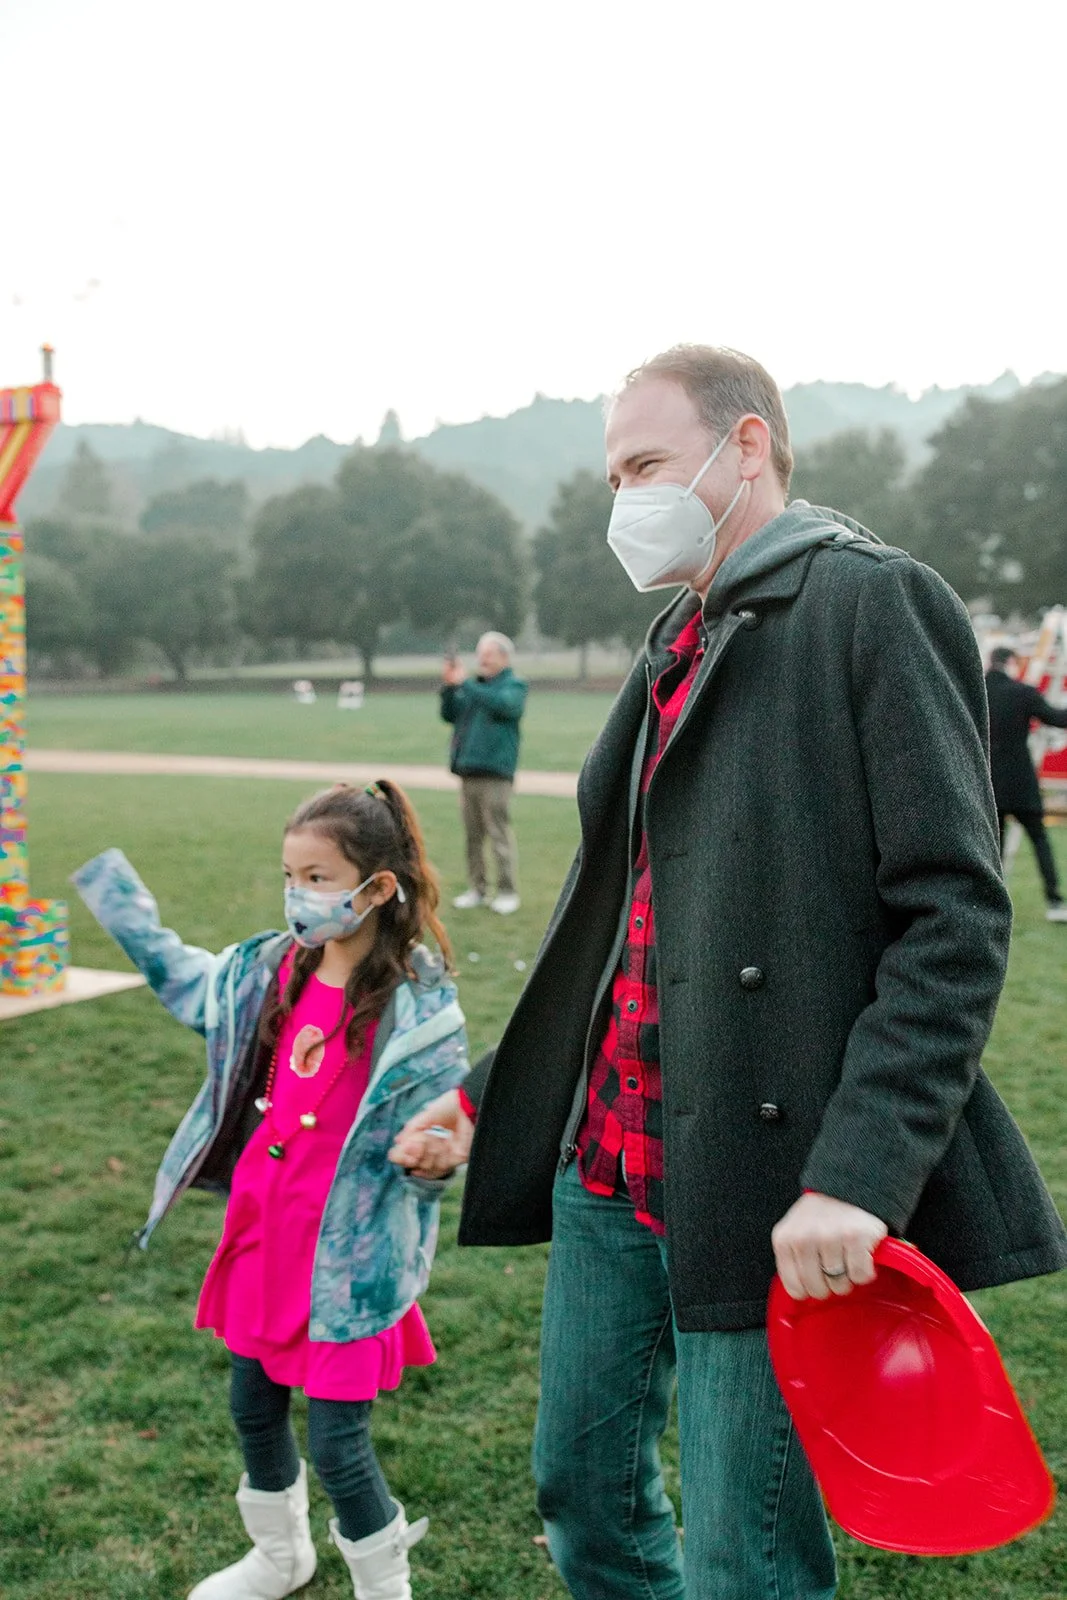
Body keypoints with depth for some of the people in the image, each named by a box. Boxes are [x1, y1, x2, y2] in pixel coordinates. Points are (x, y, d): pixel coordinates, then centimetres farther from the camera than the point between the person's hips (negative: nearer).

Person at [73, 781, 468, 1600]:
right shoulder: (272, 970, -1)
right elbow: (181, 978, 19)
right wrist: (115, 887, 24)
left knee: (337, 1442, 2)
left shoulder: (419, 1010, -19)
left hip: (346, 1255, -6)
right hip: (261, 1227, 7)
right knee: (254, 1405, 22)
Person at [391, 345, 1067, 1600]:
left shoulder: (872, 601, -9)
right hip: (608, 1161, 8)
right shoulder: (680, 642, 16)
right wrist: (489, 1094, 17)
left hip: (758, 1185, -8)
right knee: (580, 1488, 19)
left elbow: (953, 918, -17)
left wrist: (859, 1175, -24)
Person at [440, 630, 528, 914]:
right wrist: (449, 686, -3)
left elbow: (504, 705, -20)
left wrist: (464, 684, -21)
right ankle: (476, 889, 16)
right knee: (472, 836, 9)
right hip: (467, 772, 6)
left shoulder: (514, 685, 1)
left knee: (500, 834, -7)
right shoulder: (475, 685, 17)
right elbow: (449, 714, 14)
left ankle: (507, 893, -1)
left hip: (495, 773, -6)